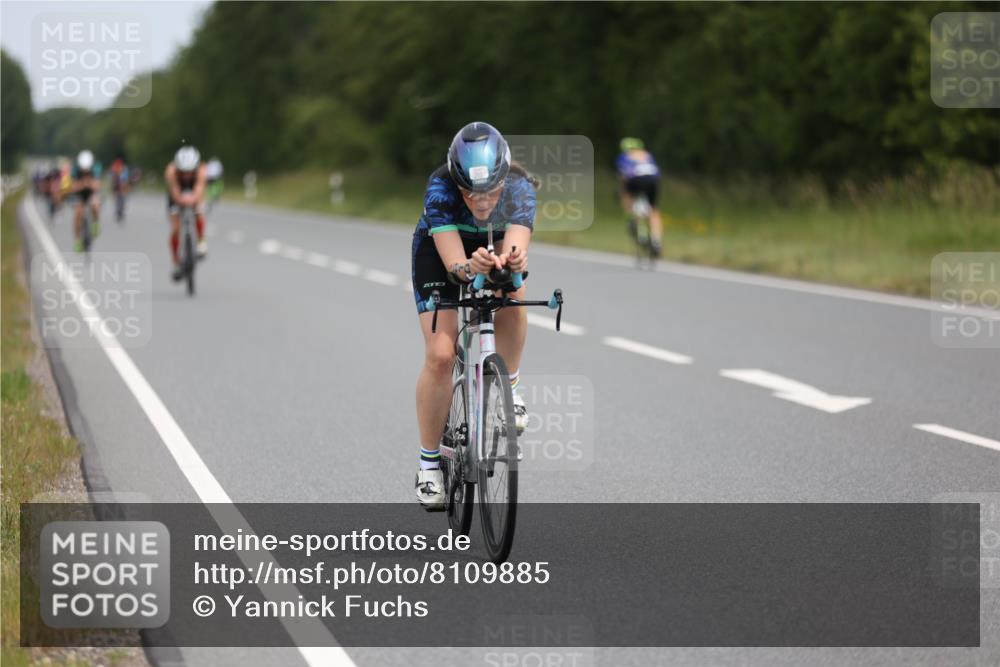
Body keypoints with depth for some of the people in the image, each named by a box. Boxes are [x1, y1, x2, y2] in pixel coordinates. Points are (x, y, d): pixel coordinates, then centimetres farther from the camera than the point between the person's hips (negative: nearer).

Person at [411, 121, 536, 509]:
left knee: (512, 301, -31)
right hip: (438, 248, -2)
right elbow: (452, 260, -46)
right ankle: (429, 462, 0)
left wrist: (514, 259, -70)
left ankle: (508, 384, -3)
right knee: (440, 355, -15)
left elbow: (517, 243, -47)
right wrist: (468, 267, -68)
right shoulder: (441, 187, -37)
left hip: (493, 244, 2)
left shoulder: (519, 187, -32)